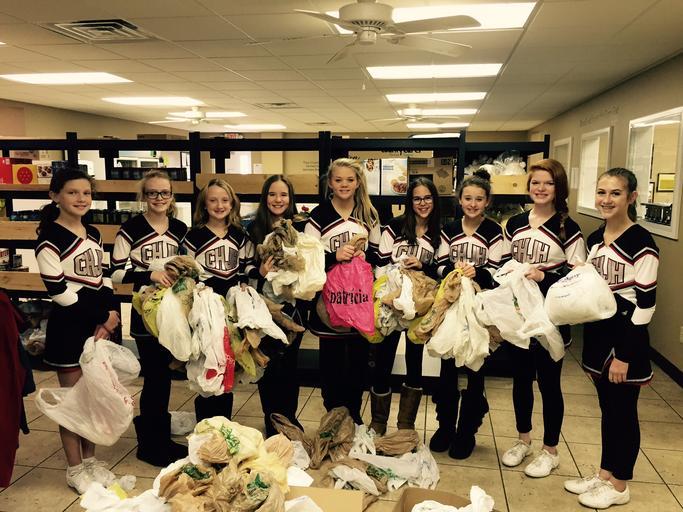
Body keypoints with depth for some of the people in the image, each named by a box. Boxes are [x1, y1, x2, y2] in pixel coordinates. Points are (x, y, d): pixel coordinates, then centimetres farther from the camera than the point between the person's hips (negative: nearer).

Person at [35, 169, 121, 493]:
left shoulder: (93, 234, 9)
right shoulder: (50, 238, -12)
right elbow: (58, 291, -16)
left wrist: (109, 316, -4)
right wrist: (102, 315, -12)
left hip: (100, 323, 6)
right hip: (69, 325, -6)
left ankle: (90, 459, 30)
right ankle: (74, 469, 20)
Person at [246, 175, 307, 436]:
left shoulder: (302, 226, -1)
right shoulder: (254, 228, 1)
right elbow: (245, 268, 5)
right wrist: (260, 271, -14)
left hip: (293, 304, 0)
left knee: (289, 362, 10)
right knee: (268, 364, 4)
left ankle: (289, 418, 28)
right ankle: (271, 421, 22)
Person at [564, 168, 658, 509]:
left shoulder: (641, 243, -15)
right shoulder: (595, 239, 7)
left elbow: (645, 304, -17)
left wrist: (624, 354, -17)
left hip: (626, 338, -7)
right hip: (597, 334, 7)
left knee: (623, 412, 8)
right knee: (607, 409, 18)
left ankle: (619, 486, 25)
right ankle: (605, 474, 33)